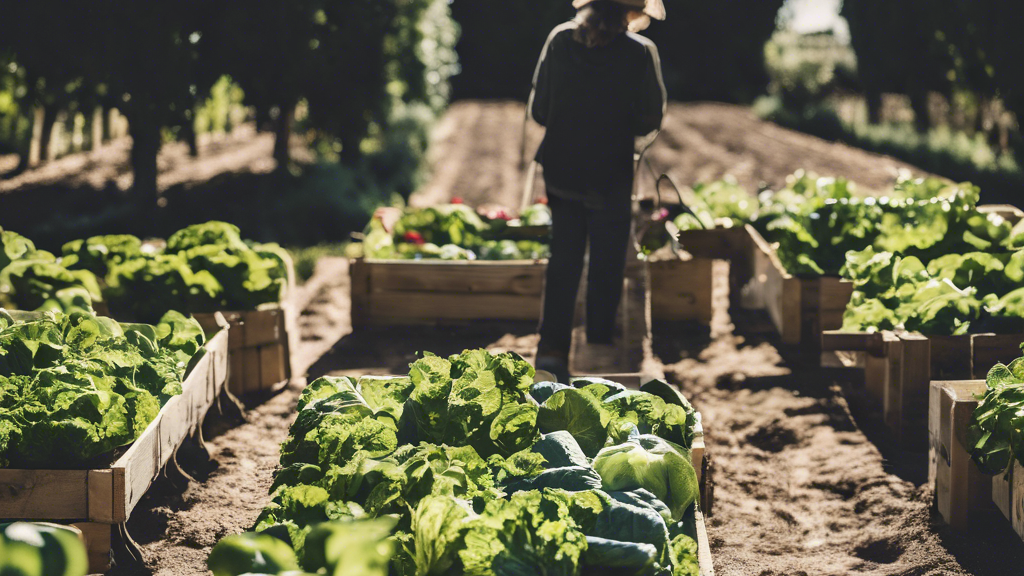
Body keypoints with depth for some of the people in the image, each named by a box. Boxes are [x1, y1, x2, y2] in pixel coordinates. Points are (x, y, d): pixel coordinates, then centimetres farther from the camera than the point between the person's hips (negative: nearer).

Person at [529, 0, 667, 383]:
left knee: (563, 259, 11)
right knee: (607, 262, 11)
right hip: (610, 173, -3)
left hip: (560, 168, 3)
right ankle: (599, 342, 14)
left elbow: (538, 109, 3)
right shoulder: (640, 52, -11)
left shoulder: (559, 39, -2)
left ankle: (552, 345, 7)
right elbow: (650, 121, -7)